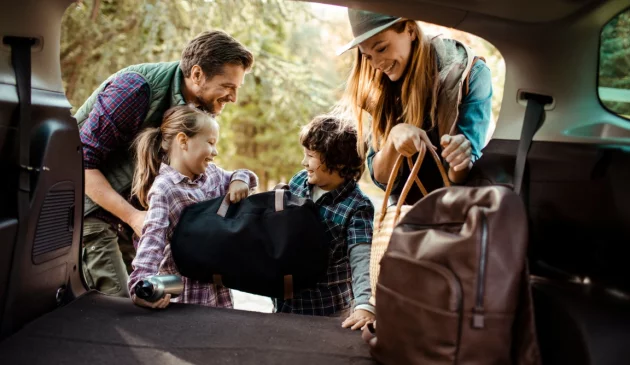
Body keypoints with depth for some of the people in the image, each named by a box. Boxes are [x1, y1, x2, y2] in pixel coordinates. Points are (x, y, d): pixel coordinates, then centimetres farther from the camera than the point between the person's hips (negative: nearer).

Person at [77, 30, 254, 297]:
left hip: (130, 210, 7)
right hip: (90, 209, -7)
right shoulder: (136, 88, -24)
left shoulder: (201, 107, -1)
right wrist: (133, 216, -28)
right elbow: (82, 161, -23)